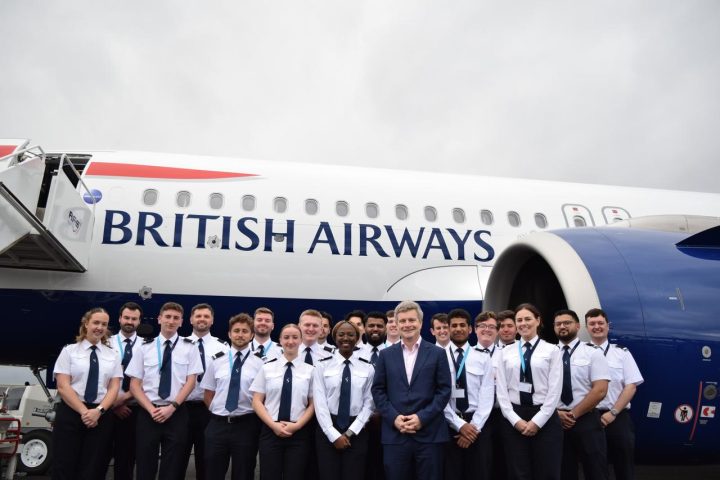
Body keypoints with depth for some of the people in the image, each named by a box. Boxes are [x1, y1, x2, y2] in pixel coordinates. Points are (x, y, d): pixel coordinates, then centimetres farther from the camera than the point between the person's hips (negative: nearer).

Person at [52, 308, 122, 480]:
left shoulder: (112, 355, 11)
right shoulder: (69, 351, 4)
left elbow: (114, 388, 4)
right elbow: (63, 387, -5)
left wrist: (99, 410, -13)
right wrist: (84, 411, -14)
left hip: (101, 416, 2)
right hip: (70, 413, -2)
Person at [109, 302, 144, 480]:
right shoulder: (108, 344, 1)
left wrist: (126, 396, -16)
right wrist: (113, 402, -8)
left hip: (135, 408, 0)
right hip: (110, 408, 0)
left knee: (128, 455, 8)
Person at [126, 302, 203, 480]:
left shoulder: (189, 347, 4)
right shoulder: (145, 348, 6)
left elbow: (191, 382, -1)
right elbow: (134, 385, 3)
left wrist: (172, 407, -13)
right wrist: (151, 409, -11)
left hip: (177, 413, 0)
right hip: (148, 413, 1)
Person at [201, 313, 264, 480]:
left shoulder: (259, 363, -3)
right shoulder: (216, 360, 4)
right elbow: (208, 393, 9)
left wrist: (255, 420, -2)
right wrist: (216, 412, 1)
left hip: (246, 426, -2)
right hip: (217, 425, 2)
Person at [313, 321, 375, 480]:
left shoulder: (367, 368, 3)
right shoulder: (323, 366, 0)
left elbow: (368, 403, 0)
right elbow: (319, 402, -5)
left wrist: (350, 432, -9)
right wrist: (334, 435, -11)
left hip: (356, 432, 1)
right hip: (328, 430, 0)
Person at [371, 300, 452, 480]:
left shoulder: (437, 353, 4)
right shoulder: (386, 354, 9)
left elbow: (444, 390, -1)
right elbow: (378, 390, 7)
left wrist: (422, 417, -11)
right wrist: (394, 417, -7)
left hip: (429, 433, -1)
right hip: (394, 434, 1)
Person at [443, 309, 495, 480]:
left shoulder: (483, 356, 3)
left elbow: (487, 395, -2)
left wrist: (474, 426, -11)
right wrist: (460, 425, -12)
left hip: (477, 426, 1)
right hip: (449, 425, -1)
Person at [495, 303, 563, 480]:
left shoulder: (551, 350, 2)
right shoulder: (506, 352, 7)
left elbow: (555, 390, -4)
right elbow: (501, 390, 3)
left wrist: (537, 421, -10)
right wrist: (516, 420, -7)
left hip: (545, 419, -2)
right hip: (514, 419, 2)